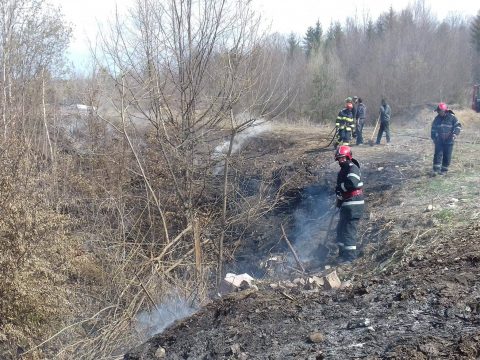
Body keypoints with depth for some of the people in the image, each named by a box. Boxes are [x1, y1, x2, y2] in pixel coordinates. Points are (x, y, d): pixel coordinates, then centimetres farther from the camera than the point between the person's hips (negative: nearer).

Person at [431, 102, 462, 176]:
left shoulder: (452, 117, -5)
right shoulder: (437, 118, 5)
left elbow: (458, 126, -4)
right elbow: (433, 128, 16)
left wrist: (455, 134, -18)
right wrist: (433, 138, 13)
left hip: (449, 141, -2)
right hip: (439, 140, 2)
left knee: (447, 156, 2)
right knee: (438, 154, -7)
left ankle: (444, 170, 12)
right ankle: (436, 170, -5)